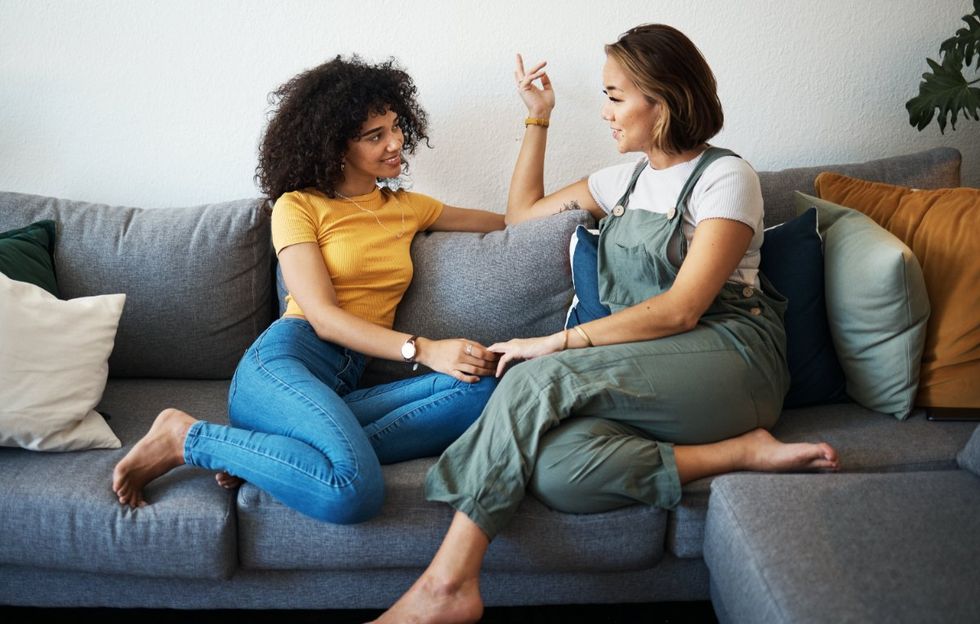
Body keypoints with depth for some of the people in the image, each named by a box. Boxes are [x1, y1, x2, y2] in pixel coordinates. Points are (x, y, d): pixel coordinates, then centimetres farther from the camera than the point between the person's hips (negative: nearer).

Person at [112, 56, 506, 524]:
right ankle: (187, 437, -11)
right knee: (355, 492, -37)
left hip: (343, 389, 6)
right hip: (283, 363, -6)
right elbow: (323, 316, -7)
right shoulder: (299, 206, 7)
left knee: (480, 389, -24)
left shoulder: (407, 207, 23)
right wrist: (423, 350, -19)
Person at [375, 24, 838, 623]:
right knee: (556, 470, -31)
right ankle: (742, 451, -24)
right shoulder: (626, 178, 23)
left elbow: (681, 309, -12)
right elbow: (522, 212, 32)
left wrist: (561, 341, -16)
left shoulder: (726, 176, 0)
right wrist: (538, 118, 24)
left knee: (540, 378, -30)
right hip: (643, 369, 6)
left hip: (730, 357, -6)